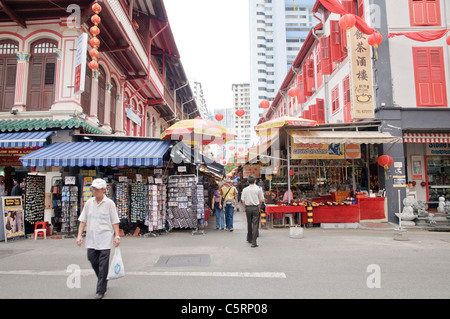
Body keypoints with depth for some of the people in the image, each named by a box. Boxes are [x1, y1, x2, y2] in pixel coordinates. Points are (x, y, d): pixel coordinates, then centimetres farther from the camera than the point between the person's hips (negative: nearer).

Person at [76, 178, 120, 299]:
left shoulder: (109, 203, -4)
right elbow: (83, 220, 10)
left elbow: (115, 221, -4)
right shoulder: (89, 202, 7)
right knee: (92, 260, 10)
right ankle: (103, 280, 36)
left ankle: (100, 291, 9)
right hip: (91, 238, 4)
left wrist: (117, 236, -10)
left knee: (103, 265, -2)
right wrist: (79, 235, 2)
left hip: (105, 239, -4)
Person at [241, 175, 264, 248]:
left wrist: (245, 208, 12)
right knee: (255, 224, -1)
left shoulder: (245, 189, -2)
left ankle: (249, 239, 33)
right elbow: (261, 200, -1)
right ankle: (253, 242, -4)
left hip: (248, 207, 2)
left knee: (249, 223, 18)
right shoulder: (258, 189, -6)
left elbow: (243, 200, 1)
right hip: (255, 207, -2)